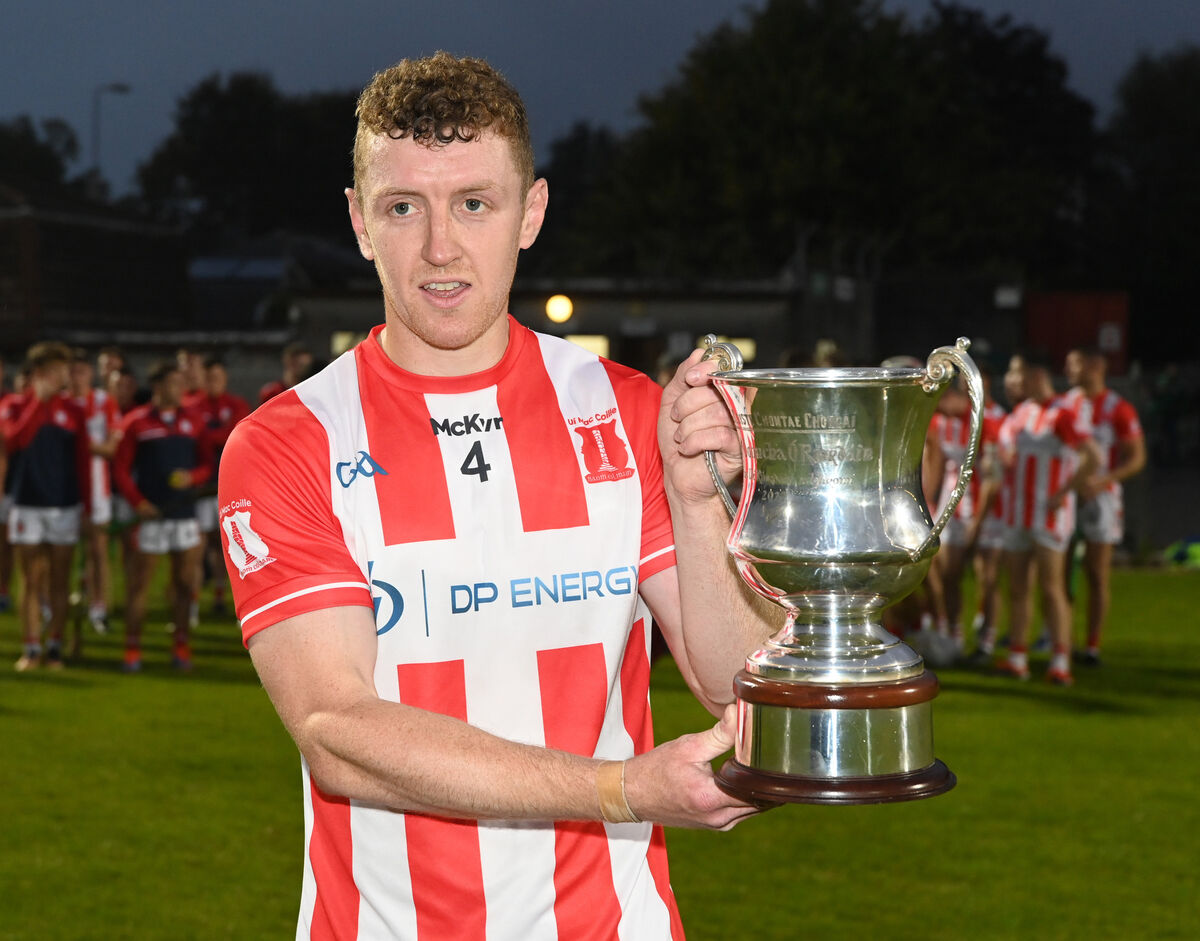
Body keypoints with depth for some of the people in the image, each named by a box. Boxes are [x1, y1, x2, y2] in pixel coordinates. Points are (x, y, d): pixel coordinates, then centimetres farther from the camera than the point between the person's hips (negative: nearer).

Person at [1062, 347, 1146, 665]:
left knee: (1097, 575, 0)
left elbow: (1136, 459, -8)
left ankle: (1093, 647, 5)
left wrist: (1102, 481, -22)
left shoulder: (1118, 410, -7)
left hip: (1099, 496, -4)